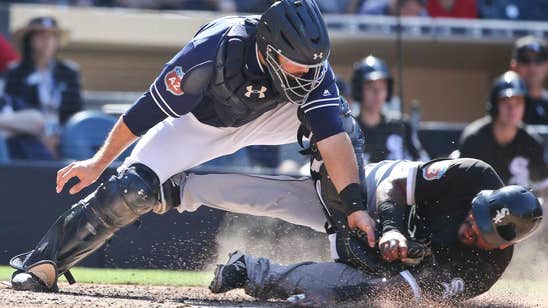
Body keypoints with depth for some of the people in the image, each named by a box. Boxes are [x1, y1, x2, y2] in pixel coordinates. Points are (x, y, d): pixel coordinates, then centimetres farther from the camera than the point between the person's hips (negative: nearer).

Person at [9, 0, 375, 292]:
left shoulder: (313, 65, -30)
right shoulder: (212, 50, -38)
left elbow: (333, 136, -34)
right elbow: (150, 109, -28)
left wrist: (355, 205, -43)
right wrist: (99, 162, -20)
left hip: (263, 120, 3)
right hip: (195, 121, -3)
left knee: (330, 118, -21)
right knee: (132, 190, -22)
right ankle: (43, 262, -9)